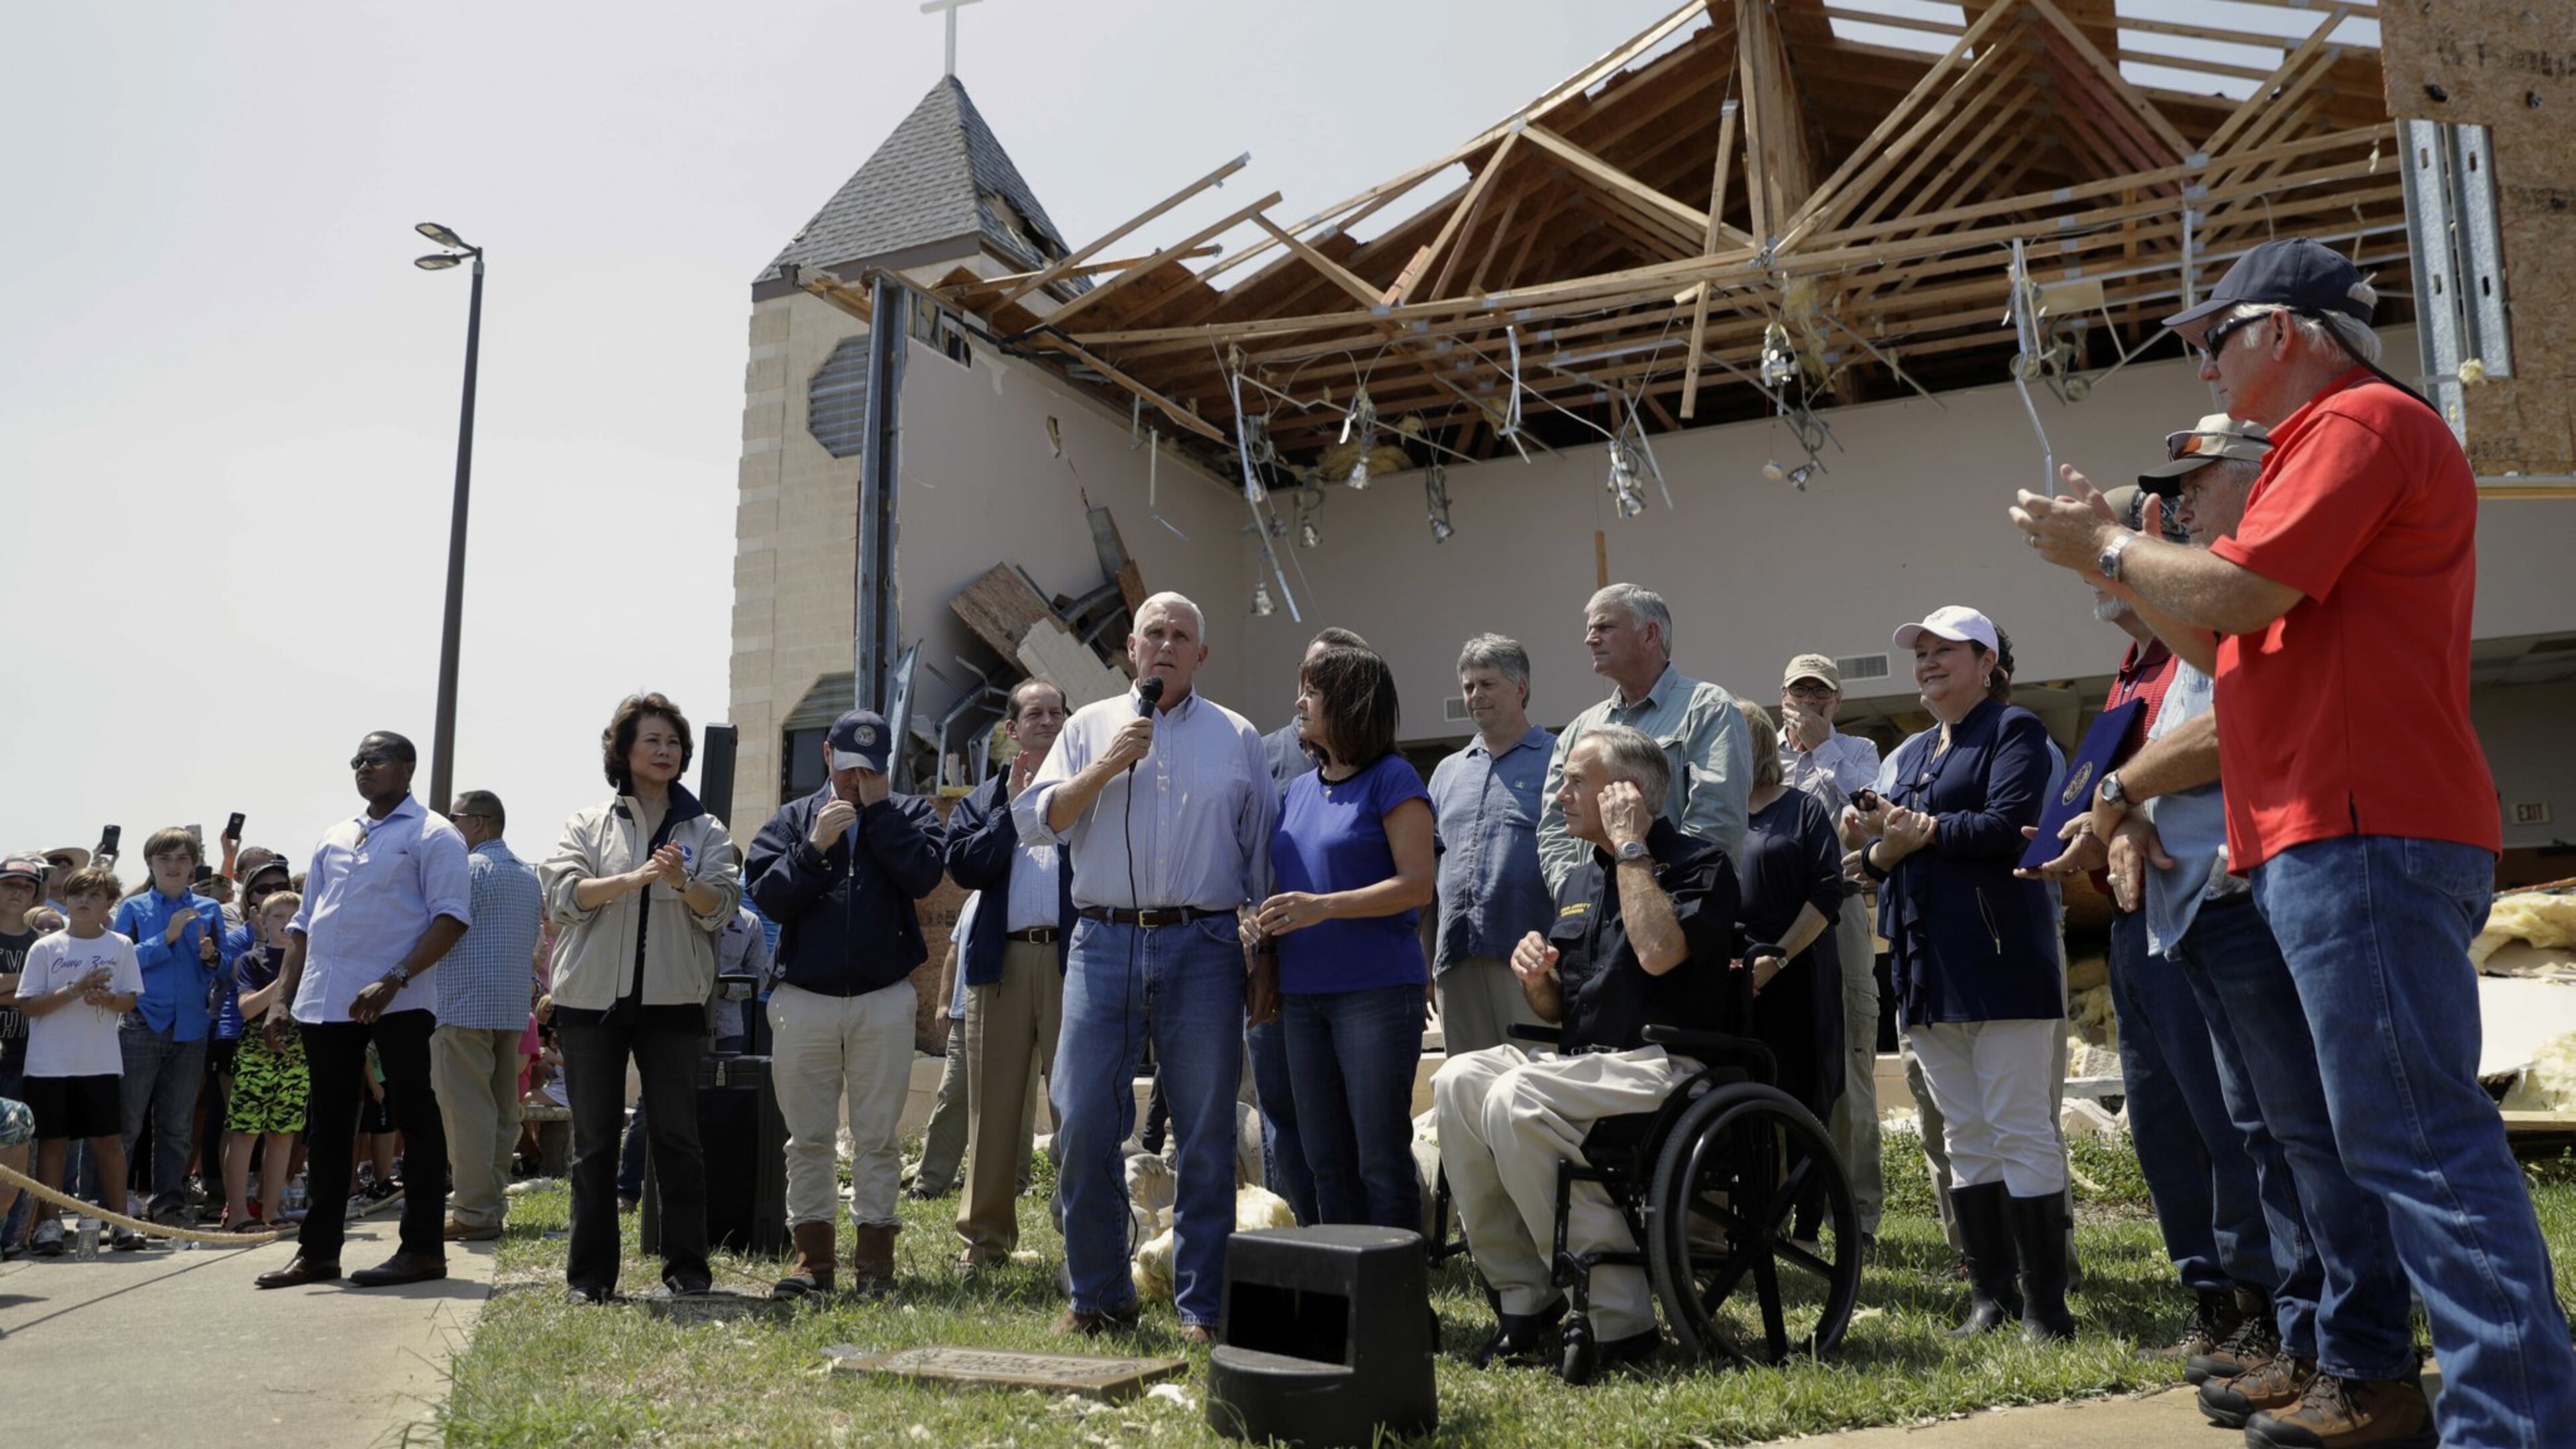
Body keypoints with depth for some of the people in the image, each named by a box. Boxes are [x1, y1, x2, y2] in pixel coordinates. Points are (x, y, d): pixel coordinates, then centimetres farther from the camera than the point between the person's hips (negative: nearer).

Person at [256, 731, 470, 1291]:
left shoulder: (432, 835, -2)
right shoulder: (334, 839, 19)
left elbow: (451, 917, -11)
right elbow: (304, 924, 22)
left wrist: (394, 981, -21)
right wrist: (282, 997, 11)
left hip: (397, 1003, -7)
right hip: (325, 1002, 7)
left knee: (415, 1118, -2)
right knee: (327, 1125, 11)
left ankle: (423, 1248, 4)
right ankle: (318, 1250, 19)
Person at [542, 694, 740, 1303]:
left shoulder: (706, 831, 9)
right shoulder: (587, 823, 9)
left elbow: (721, 908, -3)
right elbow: (566, 893, -6)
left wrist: (684, 883, -24)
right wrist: (633, 879, -22)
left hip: (672, 1001, 0)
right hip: (592, 1000, 0)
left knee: (677, 1135, 3)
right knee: (593, 1139, 5)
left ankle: (687, 1267, 11)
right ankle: (589, 1273, 13)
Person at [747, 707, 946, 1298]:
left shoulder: (909, 813, 8)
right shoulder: (793, 819, 11)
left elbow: (923, 875, -12)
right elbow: (767, 896, -1)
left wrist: (877, 808, -8)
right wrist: (815, 847, -12)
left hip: (884, 999, -1)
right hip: (803, 999, 1)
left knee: (878, 1134, 3)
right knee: (809, 1136, 6)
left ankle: (875, 1253, 12)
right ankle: (812, 1255, 14)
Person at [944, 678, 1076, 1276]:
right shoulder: (981, 800, 19)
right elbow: (964, 866, 1)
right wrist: (1011, 808, -2)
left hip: (1072, 958, -2)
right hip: (1001, 961, 2)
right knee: (993, 1104, 6)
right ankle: (984, 1237, 15)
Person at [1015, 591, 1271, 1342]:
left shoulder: (1237, 738, 12)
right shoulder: (1090, 725, 14)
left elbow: (1264, 856, 11)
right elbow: (1037, 819, 4)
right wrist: (1108, 764, -6)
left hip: (1202, 948, 0)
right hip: (1104, 943, 1)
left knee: (1206, 1136, 2)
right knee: (1083, 1127, -1)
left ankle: (1202, 1308, 12)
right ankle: (1098, 1296, 16)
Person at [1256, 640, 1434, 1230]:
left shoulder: (1392, 779, -6)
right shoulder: (1297, 791, 15)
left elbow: (1418, 885, -14)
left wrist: (1323, 906, -22)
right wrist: (1268, 965, 7)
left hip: (1376, 989, -7)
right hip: (1304, 994, 7)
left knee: (1382, 1157, -2)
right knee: (1327, 1159, 12)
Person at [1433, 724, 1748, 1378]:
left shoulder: (1700, 865, -4)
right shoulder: (1577, 883, 19)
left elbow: (1658, 952, -26)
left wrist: (1630, 845, -15)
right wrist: (1536, 978, -2)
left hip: (1665, 1070, -7)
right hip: (1583, 1065, 8)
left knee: (1517, 1099, -30)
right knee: (1459, 1079, -17)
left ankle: (1618, 1318, -21)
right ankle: (1522, 1293, -11)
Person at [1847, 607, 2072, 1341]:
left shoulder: (2014, 730, -1)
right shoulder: (1911, 753, 21)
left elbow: (2008, 825, -16)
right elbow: (1880, 853, 16)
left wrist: (1923, 829, -8)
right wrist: (1882, 846, -7)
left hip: (2000, 956, -7)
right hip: (1928, 964, 8)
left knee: (2020, 1130, -6)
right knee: (1964, 1136, 10)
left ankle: (2046, 1304, 0)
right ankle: (1991, 1295, 17)